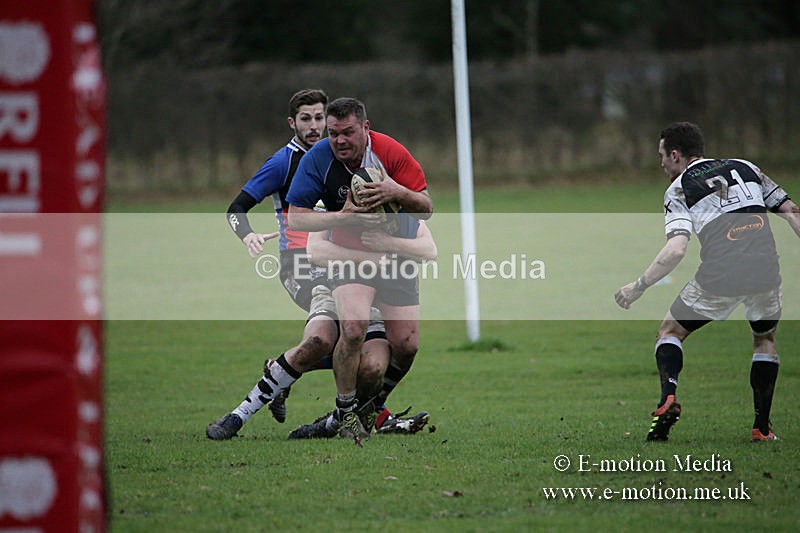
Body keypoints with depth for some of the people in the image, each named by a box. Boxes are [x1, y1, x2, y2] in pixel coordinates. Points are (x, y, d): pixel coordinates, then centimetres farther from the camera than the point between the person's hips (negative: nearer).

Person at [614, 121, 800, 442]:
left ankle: (668, 399, -7)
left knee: (670, 332, 19)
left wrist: (638, 287, 1)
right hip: (765, 269, 3)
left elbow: (676, 250, -8)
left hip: (719, 277, -3)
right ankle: (762, 428, 19)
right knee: (765, 339, 29)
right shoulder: (745, 168, 20)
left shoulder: (679, 190, 7)